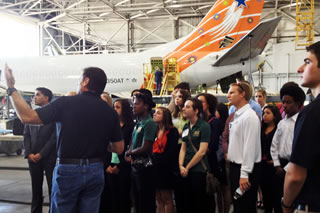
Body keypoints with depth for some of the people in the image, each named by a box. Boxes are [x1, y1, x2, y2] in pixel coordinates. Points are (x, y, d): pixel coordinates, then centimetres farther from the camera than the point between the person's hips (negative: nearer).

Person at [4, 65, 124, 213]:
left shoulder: (66, 103, -10)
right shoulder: (110, 112, 1)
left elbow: (27, 117, -9)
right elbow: (119, 149, 4)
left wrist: (11, 88, 1)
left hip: (67, 170, -3)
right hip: (95, 171, 3)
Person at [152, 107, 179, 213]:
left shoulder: (172, 131, -6)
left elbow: (171, 151, -13)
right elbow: (150, 149, 12)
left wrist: (159, 162, -14)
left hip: (166, 169, -6)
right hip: (155, 169, 6)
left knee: (167, 200, 1)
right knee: (159, 200, 10)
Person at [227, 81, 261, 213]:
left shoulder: (249, 116, -17)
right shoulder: (236, 115, 12)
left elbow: (250, 147, -21)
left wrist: (244, 174, -22)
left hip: (246, 169, -9)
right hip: (235, 166, 9)